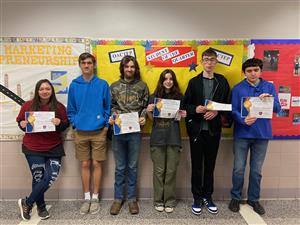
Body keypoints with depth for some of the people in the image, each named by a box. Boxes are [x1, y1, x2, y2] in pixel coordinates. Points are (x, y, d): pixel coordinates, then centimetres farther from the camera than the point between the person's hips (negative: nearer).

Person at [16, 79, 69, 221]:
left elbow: (66, 124, 4)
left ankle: (27, 203, 21)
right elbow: (19, 120, 11)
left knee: (51, 177, -3)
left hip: (54, 148, 1)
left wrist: (59, 122, -17)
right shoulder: (28, 105, -1)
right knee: (38, 178, 4)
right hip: (33, 148, -1)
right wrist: (23, 124, -11)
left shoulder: (59, 107, -1)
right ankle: (41, 207, 30)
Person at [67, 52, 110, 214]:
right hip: (80, 132, 2)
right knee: (85, 165, 10)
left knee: (96, 164, 6)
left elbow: (108, 107, 2)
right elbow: (71, 109, 9)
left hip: (98, 131, -1)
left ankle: (95, 198, 21)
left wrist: (106, 125, -5)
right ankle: (87, 198, 25)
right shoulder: (74, 85, 4)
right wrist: (75, 124, -1)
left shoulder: (102, 84, -1)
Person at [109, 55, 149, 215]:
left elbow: (146, 106, 6)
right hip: (118, 131, 1)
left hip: (135, 131, 0)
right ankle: (118, 198, 24)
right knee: (120, 167, 10)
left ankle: (132, 198, 24)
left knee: (132, 167, 10)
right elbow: (110, 106, 9)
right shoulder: (114, 86, 8)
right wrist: (111, 118, -9)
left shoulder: (142, 86, 6)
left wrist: (143, 118, -13)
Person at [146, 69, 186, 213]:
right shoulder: (154, 97, 5)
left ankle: (169, 201, 20)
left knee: (171, 170, 5)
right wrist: (148, 111, -12)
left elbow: (180, 117, 12)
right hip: (157, 138, 0)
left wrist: (183, 115, -9)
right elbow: (152, 119, 7)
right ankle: (158, 200, 21)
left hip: (173, 138, 0)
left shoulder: (179, 97, 6)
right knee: (159, 170, 6)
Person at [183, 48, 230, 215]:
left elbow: (227, 104, 4)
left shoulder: (222, 81, 6)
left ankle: (208, 197, 29)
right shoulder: (194, 82, 4)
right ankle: (197, 198, 23)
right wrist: (195, 109, -18)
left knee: (210, 165, 12)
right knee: (197, 166, 7)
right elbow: (185, 104, 1)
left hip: (214, 129, 1)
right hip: (196, 129, -1)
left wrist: (217, 112, -14)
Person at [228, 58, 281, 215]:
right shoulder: (237, 89, -2)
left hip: (262, 134, 2)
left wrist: (270, 100, -23)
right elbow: (233, 111, -7)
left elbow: (277, 109, -2)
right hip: (242, 134, -1)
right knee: (238, 169, 4)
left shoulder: (269, 87, 4)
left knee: (256, 170, 12)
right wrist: (243, 120, -27)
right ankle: (235, 198, 24)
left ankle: (254, 199, 30)